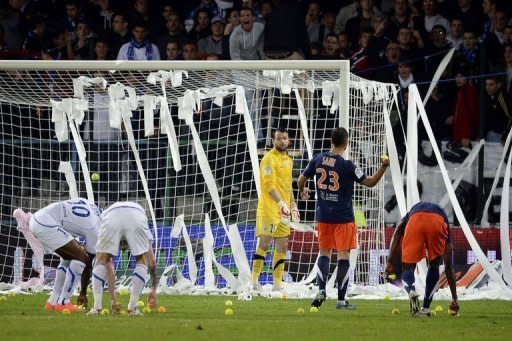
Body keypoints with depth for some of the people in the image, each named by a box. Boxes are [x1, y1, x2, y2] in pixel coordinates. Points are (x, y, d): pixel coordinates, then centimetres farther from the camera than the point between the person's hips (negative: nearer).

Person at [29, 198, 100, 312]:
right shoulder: (94, 228, -5)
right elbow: (88, 264, 4)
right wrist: (83, 293, 13)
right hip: (46, 225, -10)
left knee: (69, 258, 21)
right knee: (80, 257, -6)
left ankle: (53, 301, 21)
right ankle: (63, 303, -5)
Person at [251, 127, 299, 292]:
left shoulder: (288, 160, 18)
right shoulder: (269, 158, -10)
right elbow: (269, 185, -19)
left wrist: (293, 206, 22)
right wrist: (281, 203, -27)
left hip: (283, 210, 8)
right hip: (269, 208, -8)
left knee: (282, 247, 6)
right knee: (264, 244, -8)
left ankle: (277, 284, 8)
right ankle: (254, 280, -5)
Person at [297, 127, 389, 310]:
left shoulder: (318, 159, -1)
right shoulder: (346, 166, -15)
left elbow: (301, 180, 10)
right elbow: (370, 182, -13)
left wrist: (302, 191, 31)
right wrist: (383, 167, -8)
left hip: (323, 216, 4)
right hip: (343, 217, -4)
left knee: (324, 253, 17)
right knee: (343, 256, 0)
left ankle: (321, 290, 1)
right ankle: (341, 300, -1)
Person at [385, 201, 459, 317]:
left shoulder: (411, 213, 44)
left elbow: (398, 230, 17)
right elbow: (448, 265, 43)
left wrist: (390, 261, 10)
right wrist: (454, 298, 48)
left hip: (415, 221, -1)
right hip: (438, 224, 1)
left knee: (408, 267, 12)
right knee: (434, 265, 26)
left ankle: (411, 292, -20)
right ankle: (425, 308, 20)